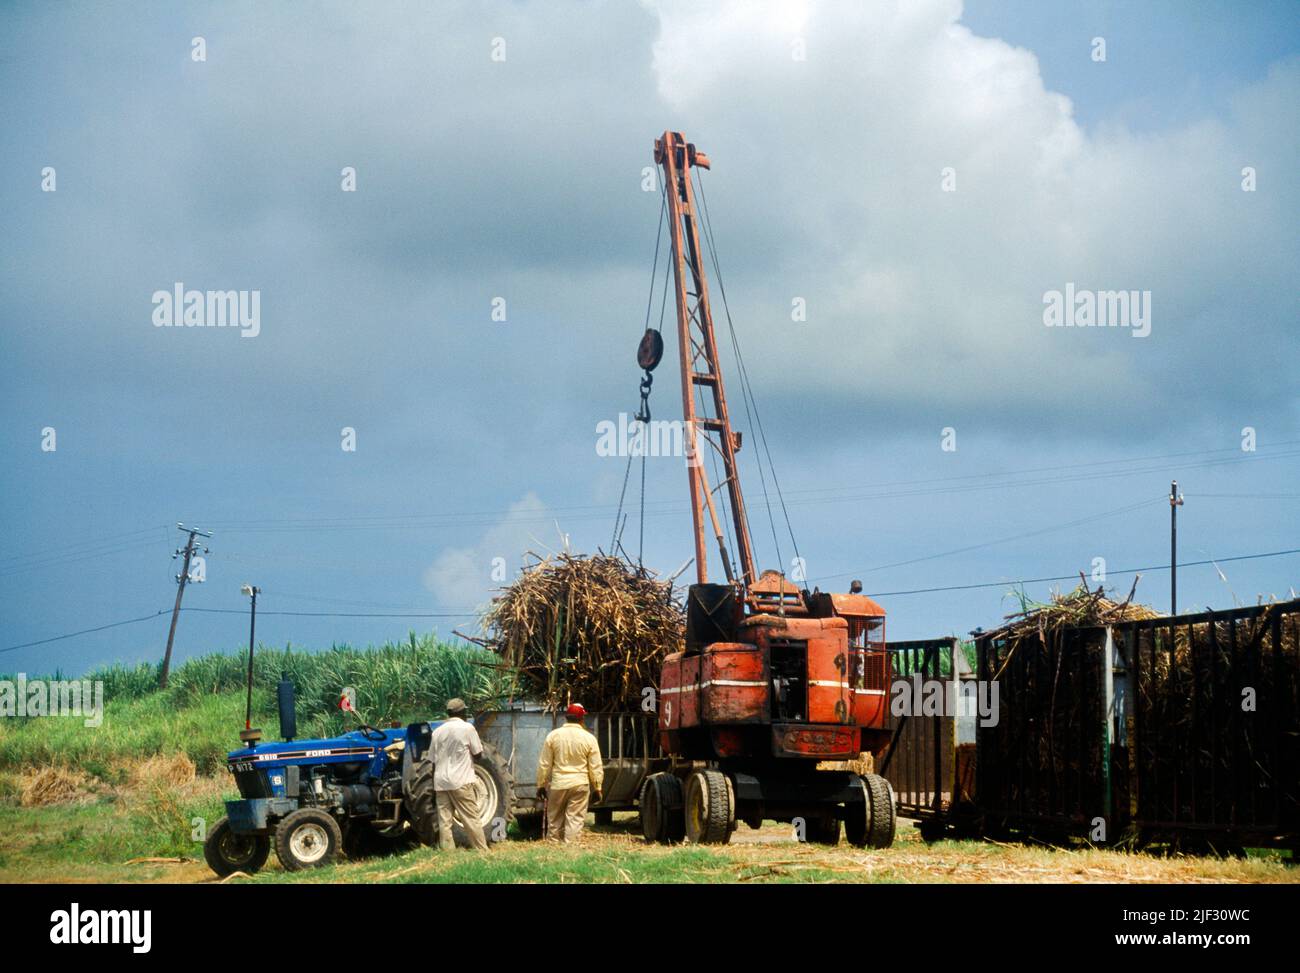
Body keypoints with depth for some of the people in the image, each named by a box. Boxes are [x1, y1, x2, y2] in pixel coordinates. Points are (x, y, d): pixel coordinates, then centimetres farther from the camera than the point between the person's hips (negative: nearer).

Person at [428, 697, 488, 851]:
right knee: (471, 820, -1)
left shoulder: (437, 732, 10)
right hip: (461, 781, -4)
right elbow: (478, 756, 0)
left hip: (441, 782, 4)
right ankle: (483, 853, 0)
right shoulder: (467, 728, -3)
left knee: (444, 823, 3)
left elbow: (433, 762, 13)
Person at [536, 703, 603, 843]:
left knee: (555, 821, 12)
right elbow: (596, 767, -1)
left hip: (558, 784, 1)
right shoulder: (589, 738, -4)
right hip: (580, 784, -1)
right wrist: (597, 788, 9)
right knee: (575, 820, 1)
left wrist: (541, 785, 11)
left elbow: (544, 764, 2)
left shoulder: (553, 735, -2)